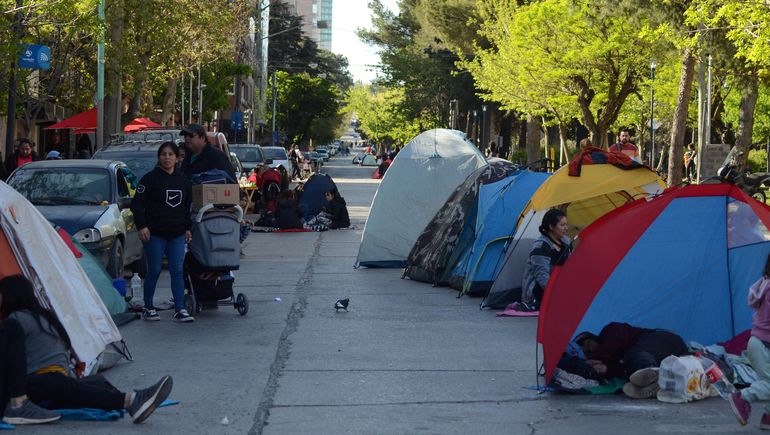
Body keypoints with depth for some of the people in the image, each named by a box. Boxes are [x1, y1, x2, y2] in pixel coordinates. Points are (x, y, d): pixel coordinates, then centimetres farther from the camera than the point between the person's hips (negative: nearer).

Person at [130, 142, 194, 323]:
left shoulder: (183, 180, 11)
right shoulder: (150, 178, -4)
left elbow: (187, 206, 20)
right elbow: (137, 203, -6)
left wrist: (187, 228, 14)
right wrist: (142, 226, -14)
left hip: (177, 234, 4)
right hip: (155, 233, -4)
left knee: (177, 270, -1)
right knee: (154, 270, 1)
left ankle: (180, 309, -1)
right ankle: (148, 308, 13)